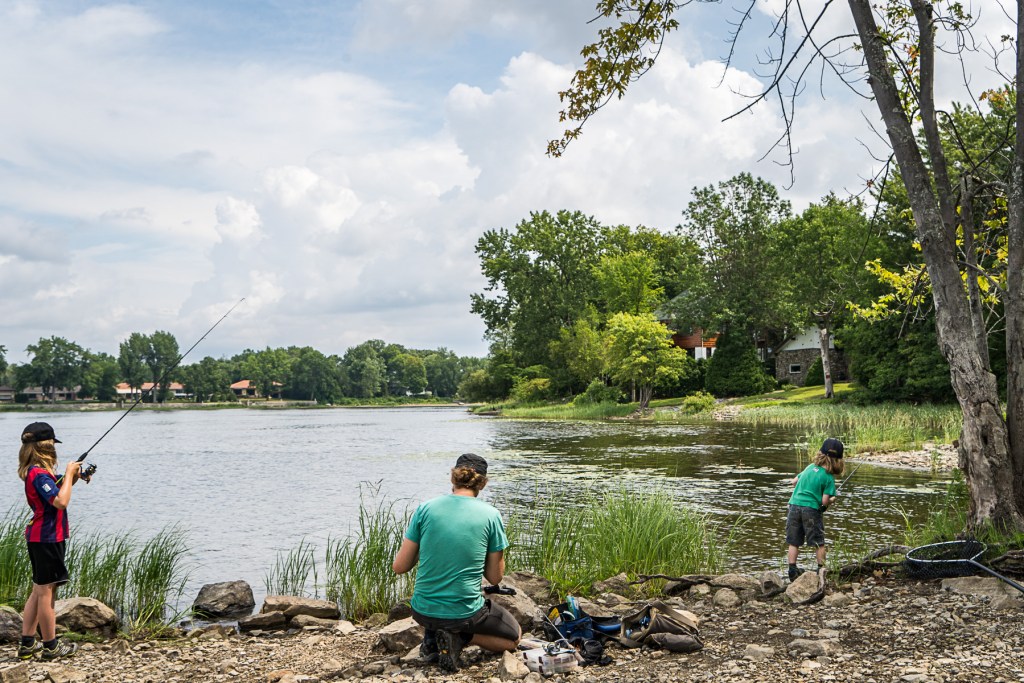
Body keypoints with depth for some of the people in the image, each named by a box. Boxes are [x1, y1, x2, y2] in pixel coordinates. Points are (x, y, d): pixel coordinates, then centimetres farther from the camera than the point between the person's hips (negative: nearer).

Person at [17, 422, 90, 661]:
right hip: (46, 538, -10)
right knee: (46, 591, -2)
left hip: (40, 536, 10)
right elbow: (61, 501, -27)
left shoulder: (37, 472, 11)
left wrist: (72, 477, 8)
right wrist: (68, 474, -16)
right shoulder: (39, 473, -18)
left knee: (39, 590, 15)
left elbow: (58, 490, 24)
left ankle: (27, 644, 20)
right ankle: (51, 646, 6)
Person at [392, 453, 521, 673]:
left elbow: (399, 567, -1)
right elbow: (495, 577, 0)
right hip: (464, 613, -3)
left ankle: (431, 638, 13)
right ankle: (460, 638, -2)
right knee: (514, 636, 25)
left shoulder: (425, 509, -5)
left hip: (423, 611, 4)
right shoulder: (491, 515, -7)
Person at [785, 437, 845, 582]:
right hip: (812, 509, -4)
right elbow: (824, 501, -10)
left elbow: (794, 481, 17)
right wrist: (831, 500, 12)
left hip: (794, 505, 4)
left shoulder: (810, 467, 8)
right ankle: (821, 569, 15)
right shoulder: (829, 478, -5)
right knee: (819, 542, 12)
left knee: (794, 542, 9)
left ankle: (792, 571, 7)